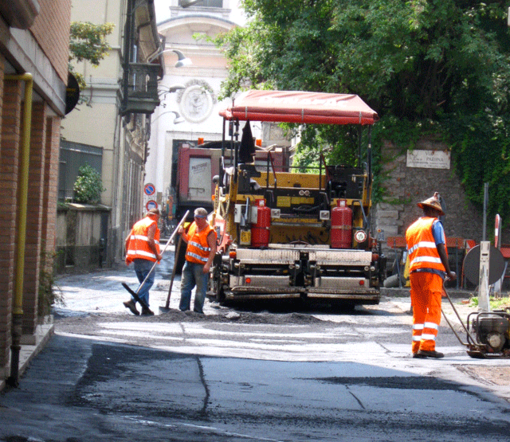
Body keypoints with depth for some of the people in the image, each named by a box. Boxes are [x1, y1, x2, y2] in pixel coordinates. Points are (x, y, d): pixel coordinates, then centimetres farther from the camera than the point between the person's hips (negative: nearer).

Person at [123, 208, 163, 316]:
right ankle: (132, 301, -21)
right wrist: (157, 254, -9)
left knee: (143, 282, 13)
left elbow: (127, 240, 16)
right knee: (148, 282, -8)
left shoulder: (138, 223, 22)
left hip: (135, 257, 8)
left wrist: (127, 255, 19)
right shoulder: (152, 224, -2)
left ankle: (145, 308, 7)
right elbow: (150, 240, -15)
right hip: (146, 258, -8)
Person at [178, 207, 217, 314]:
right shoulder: (193, 226, 12)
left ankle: (198, 311, 6)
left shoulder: (209, 232, -11)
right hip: (189, 262, 7)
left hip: (201, 265, -7)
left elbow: (213, 249, -15)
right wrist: (182, 234, 6)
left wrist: (208, 264, -22)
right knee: (185, 287, 10)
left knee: (201, 289, -1)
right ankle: (183, 309, 18)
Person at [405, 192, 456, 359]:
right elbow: (441, 249, -4)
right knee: (433, 310, -8)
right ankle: (427, 346, -16)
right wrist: (448, 272, -1)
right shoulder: (434, 224, 4)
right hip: (431, 270, -7)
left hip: (414, 271, 7)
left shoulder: (411, 228, 25)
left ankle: (417, 348, 4)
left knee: (418, 311, 9)